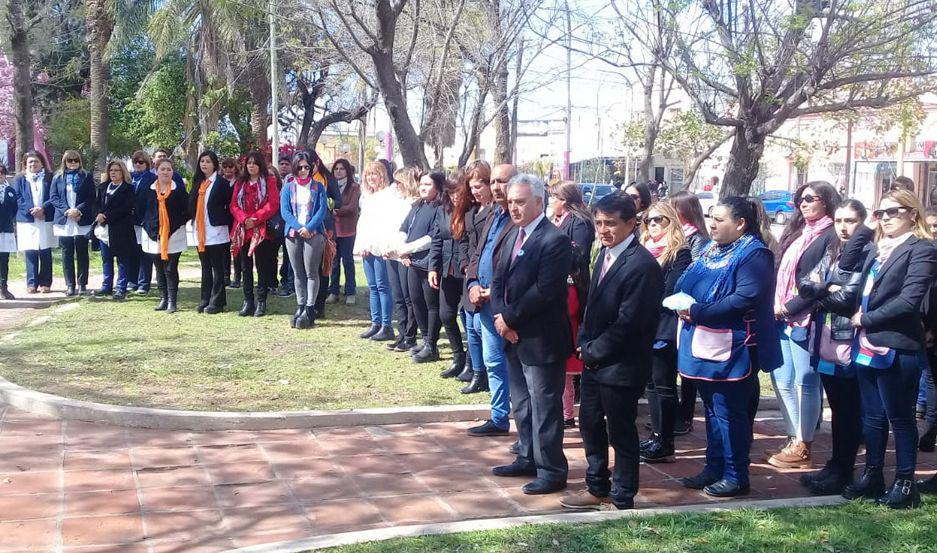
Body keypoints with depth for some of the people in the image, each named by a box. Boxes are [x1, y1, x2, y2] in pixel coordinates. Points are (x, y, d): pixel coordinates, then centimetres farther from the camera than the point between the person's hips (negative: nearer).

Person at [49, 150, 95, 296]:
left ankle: (82, 284, 7)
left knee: (82, 253, 2)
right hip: (64, 221, 1)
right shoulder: (57, 177, 9)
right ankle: (70, 285, 5)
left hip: (82, 221, -1)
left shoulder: (87, 177, 6)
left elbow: (91, 197, 0)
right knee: (67, 254, 1)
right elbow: (53, 197, 3)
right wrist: (66, 210, -12)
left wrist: (79, 210, -13)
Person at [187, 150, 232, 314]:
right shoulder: (197, 182, 13)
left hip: (215, 231, -6)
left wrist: (227, 225, -9)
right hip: (200, 231, 6)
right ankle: (205, 300, 15)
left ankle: (217, 302, 2)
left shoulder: (221, 182, -5)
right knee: (205, 267, 11)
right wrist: (192, 221, 5)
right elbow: (192, 205, 16)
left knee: (217, 267, -1)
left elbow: (229, 206, -7)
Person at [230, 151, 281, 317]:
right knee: (245, 267, 7)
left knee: (262, 266, -1)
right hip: (242, 231, 4)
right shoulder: (240, 183, 13)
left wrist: (256, 219, -15)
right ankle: (248, 301, 13)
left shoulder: (269, 181, 1)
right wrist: (244, 219, -12)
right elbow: (234, 205, 6)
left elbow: (273, 204, -9)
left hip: (262, 231, -4)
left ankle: (261, 302, 4)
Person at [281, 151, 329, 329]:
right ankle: (300, 307, 14)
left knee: (311, 272, -5)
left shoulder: (318, 186, 5)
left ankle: (310, 310, -3)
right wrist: (299, 227, -16)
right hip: (293, 234, 2)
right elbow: (284, 211, 0)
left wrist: (309, 227, -16)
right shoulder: (288, 188, 9)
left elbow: (323, 209, -4)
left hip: (314, 233, -2)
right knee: (298, 273, 7)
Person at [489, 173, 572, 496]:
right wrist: (500, 316, -6)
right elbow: (499, 280, 11)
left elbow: (544, 290, -22)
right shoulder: (513, 235, 11)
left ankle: (552, 471, 8)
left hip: (541, 339, -9)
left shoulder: (554, 240, -16)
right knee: (521, 403, 18)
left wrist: (510, 318, -15)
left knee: (545, 406, -1)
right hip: (514, 336, 9)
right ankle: (528, 458, 32)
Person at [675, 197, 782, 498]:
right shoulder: (711, 250, 15)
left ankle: (736, 476, 9)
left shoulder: (753, 254, -12)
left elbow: (745, 298, -24)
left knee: (729, 412, -2)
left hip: (731, 348, -9)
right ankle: (714, 468, 26)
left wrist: (697, 312, -22)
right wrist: (683, 305, -3)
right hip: (705, 344, 9)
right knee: (713, 409, 16)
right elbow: (686, 284, 20)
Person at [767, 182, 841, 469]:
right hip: (783, 319, 8)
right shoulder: (796, 233, 18)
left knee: (805, 382, -2)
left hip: (807, 319, -8)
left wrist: (788, 307, -15)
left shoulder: (831, 237, -8)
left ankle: (803, 448, 6)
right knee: (782, 381, 9)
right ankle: (794, 440, 17)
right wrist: (775, 307, 3)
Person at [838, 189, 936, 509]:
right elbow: (846, 266, 10)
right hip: (868, 346, 7)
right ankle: (872, 476, 26)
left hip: (897, 349, -7)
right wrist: (865, 230, 6)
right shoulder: (877, 248, 14)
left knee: (900, 419, 3)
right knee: (872, 417, 15)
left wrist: (866, 319, -11)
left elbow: (909, 300, -17)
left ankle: (905, 483, 13)